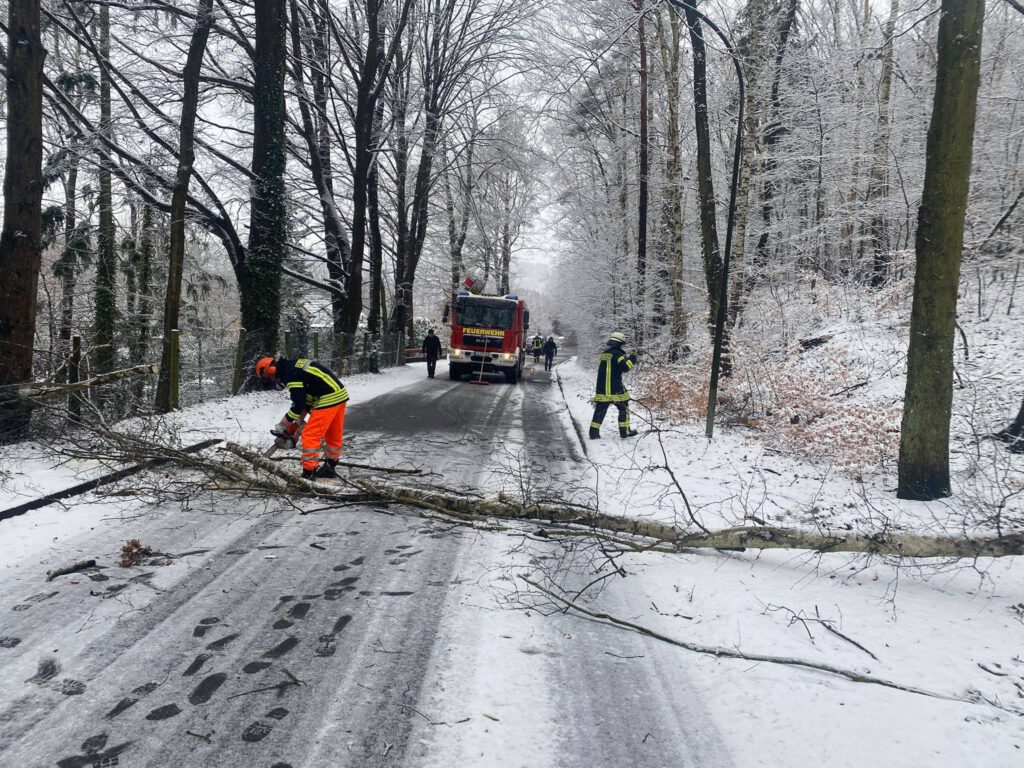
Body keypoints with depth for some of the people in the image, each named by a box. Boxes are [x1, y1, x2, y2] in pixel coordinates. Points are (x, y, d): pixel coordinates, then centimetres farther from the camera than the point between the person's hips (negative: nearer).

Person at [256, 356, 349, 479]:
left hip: (328, 399, -10)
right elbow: (304, 396, 22)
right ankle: (330, 468, 32)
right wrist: (299, 420, 19)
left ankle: (308, 474, -5)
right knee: (333, 435, 20)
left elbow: (299, 403, -13)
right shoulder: (295, 366, 17)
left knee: (311, 435, -6)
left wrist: (285, 421, 0)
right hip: (340, 394, 10)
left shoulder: (290, 374, -13)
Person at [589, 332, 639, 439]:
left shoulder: (603, 354, 13)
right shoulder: (617, 354, -11)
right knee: (624, 408, 10)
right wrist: (632, 359, -4)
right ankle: (625, 431, 14)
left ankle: (594, 432, 4)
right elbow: (625, 367, -20)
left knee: (600, 410, 9)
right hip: (615, 390, -6)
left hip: (601, 389, 6)